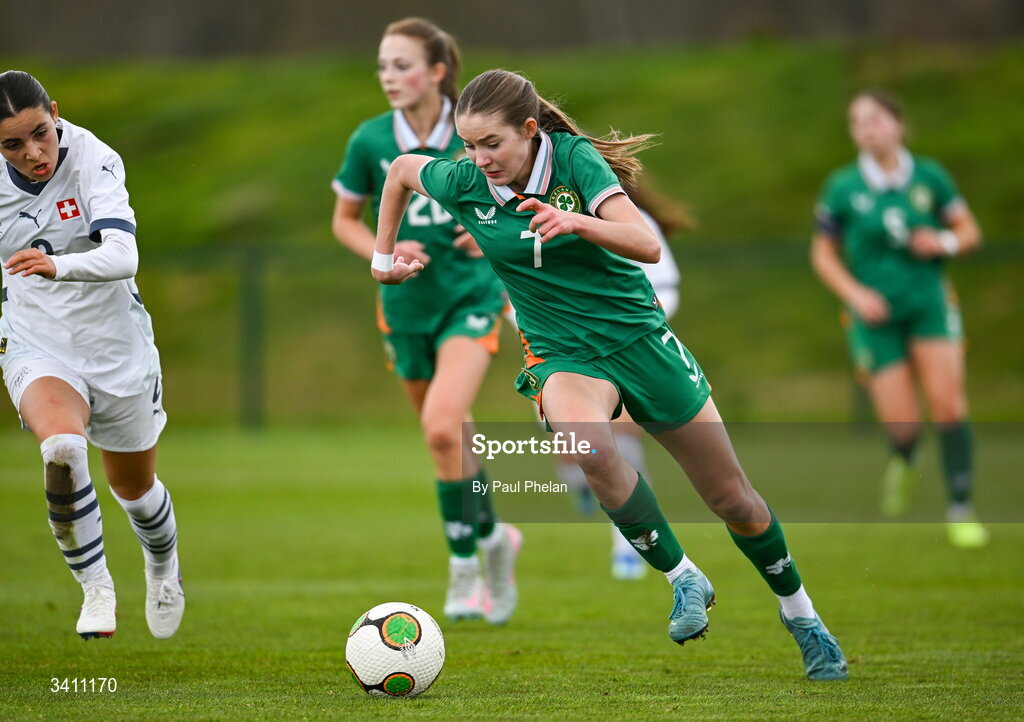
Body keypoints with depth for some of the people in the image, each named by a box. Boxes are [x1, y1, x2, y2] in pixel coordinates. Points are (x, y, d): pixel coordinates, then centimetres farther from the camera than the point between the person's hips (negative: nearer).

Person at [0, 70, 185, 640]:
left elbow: (123, 256, -37)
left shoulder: (94, 160, -23)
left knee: (135, 488, 19)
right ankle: (96, 588, -15)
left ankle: (164, 568, 54)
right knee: (63, 447, -33)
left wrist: (57, 265, -54)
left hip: (116, 347, -1)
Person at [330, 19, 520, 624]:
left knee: (443, 426, -21)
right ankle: (493, 537, 38)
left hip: (470, 296, -3)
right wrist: (383, 253, -13)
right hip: (407, 305, 3)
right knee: (453, 438, 13)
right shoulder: (371, 141, -7)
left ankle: (464, 563, -8)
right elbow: (345, 219, 6)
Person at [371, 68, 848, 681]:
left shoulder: (575, 160, -17)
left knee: (733, 498, 7)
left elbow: (647, 245, -28)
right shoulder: (464, 184, -10)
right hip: (564, 355, 1)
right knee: (587, 443, -37)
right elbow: (401, 169, 12)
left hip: (639, 336, -1)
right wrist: (383, 255, 16)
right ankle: (684, 579, -20)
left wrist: (576, 222, -44)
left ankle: (801, 614, 32)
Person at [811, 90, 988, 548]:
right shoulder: (843, 188, -3)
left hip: (929, 300, 1)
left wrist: (945, 242, -13)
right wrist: (855, 293, -9)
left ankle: (960, 509, -6)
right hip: (876, 313, -1)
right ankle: (902, 461, 31)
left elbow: (969, 231, 9)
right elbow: (823, 254, 5)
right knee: (901, 422, -7)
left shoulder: (929, 177, 0)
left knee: (946, 401, -15)